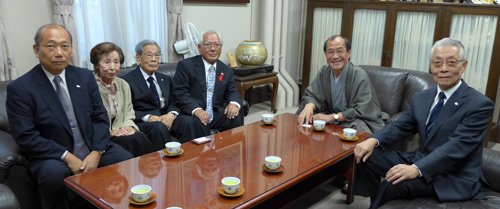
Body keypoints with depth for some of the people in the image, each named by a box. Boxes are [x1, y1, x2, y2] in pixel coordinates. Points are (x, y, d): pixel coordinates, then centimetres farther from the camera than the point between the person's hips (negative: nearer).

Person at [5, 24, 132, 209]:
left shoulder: (85, 77, 6)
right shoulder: (19, 89, -5)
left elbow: (100, 117, 5)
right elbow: (25, 137, -10)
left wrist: (96, 152, -11)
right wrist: (67, 157, -19)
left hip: (94, 151, 4)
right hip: (52, 156, -3)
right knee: (54, 174, -35)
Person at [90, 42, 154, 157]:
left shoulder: (123, 85, 14)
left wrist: (129, 127, -3)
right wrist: (108, 132, -15)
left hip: (121, 132, 5)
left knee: (141, 138, -26)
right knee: (128, 140, -31)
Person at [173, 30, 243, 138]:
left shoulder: (226, 70, 15)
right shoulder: (185, 66, -1)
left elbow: (232, 92, 13)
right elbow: (180, 92, -9)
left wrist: (234, 103, -13)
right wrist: (196, 109, -27)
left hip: (217, 114, 4)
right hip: (192, 114, -4)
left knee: (236, 117, -22)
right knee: (197, 122, -36)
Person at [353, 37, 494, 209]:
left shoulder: (480, 105, -13)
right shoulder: (421, 98, 9)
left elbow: (457, 146, -24)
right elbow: (400, 127, 7)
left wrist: (417, 169, -36)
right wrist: (373, 140, -14)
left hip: (453, 177, -6)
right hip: (418, 161, 7)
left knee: (394, 182, -29)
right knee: (367, 154, -8)